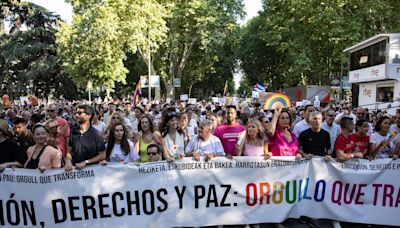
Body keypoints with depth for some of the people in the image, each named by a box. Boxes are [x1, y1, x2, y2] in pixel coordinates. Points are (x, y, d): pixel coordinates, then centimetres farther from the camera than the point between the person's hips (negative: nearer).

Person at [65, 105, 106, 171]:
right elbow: (69, 152, 12)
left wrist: (86, 162, -11)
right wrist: (68, 161, -8)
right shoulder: (73, 132, 8)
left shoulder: (96, 134, -4)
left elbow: (102, 155, -4)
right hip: (75, 168, 3)